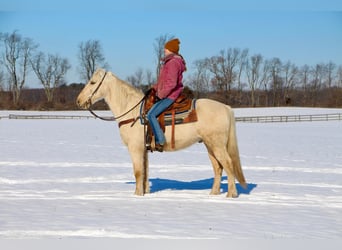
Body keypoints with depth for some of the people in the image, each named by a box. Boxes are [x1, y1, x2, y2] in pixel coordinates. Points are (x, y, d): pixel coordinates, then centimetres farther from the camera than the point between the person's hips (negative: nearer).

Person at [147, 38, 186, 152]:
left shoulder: (173, 63, -16)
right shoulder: (169, 62, 17)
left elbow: (172, 83, -24)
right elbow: (164, 80, 24)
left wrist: (161, 94, -18)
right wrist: (154, 88, 12)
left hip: (170, 96, -11)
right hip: (167, 95, 11)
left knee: (151, 114, -21)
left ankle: (160, 142, -23)